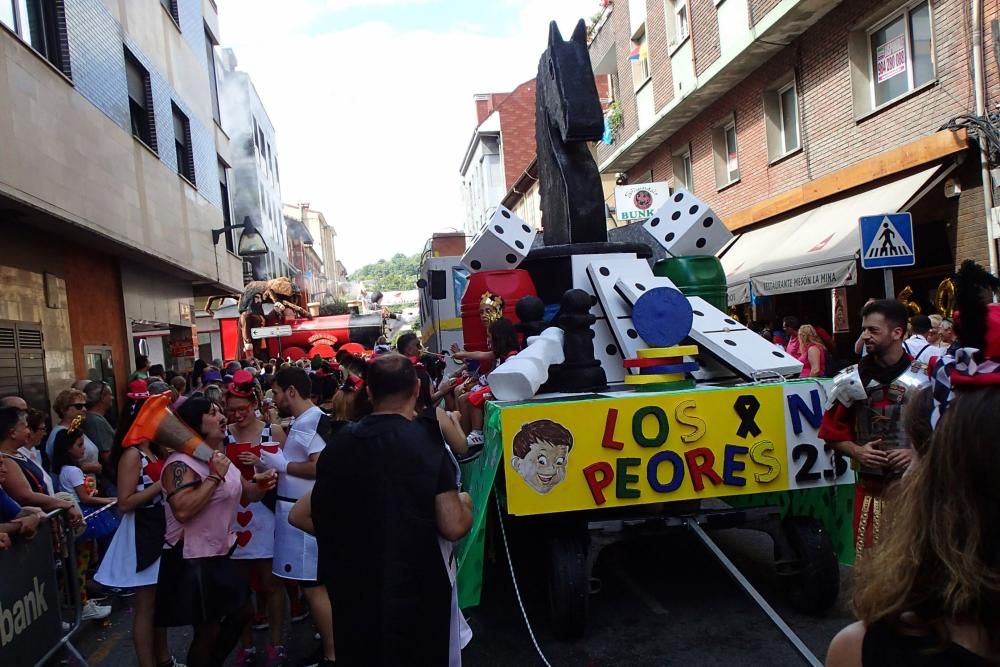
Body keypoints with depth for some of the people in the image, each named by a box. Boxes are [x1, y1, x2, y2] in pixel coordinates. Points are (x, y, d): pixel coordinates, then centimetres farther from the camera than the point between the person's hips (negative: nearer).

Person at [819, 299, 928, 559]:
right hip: (870, 486, 2)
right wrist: (856, 451, -8)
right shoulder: (852, 379, 3)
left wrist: (917, 453, -14)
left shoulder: (924, 379, -3)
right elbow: (832, 431, 9)